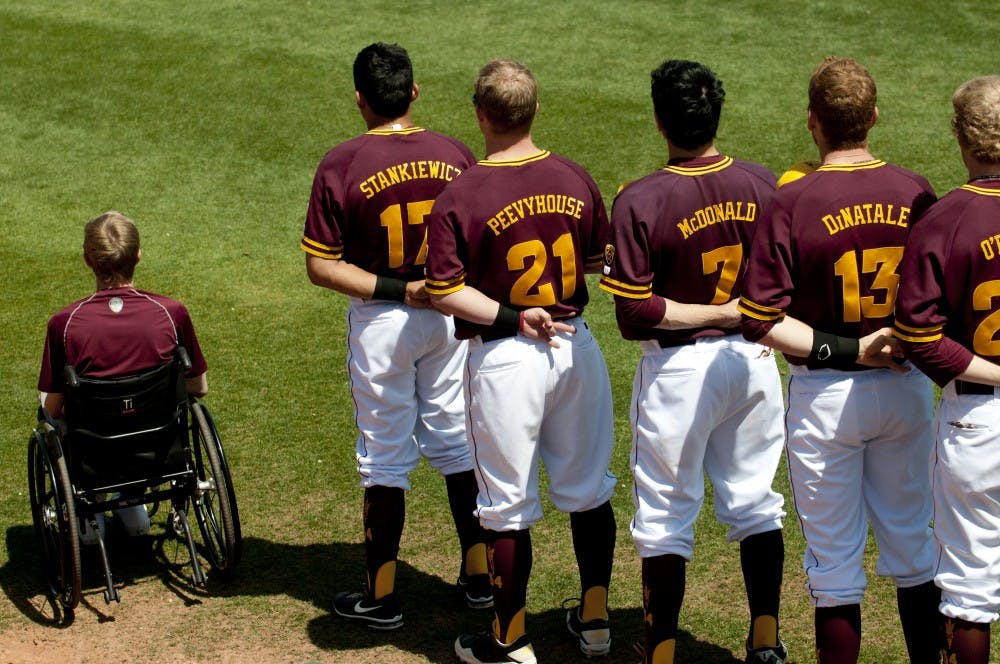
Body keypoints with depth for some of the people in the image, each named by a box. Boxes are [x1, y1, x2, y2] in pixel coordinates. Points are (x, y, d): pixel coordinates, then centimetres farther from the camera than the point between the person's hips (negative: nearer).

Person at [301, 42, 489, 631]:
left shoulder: (342, 166, -13)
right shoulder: (456, 155, -3)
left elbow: (321, 266, -14)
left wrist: (397, 290, -14)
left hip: (381, 322, -3)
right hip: (452, 315, 3)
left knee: (387, 457, 7)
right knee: (457, 444, 16)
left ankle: (382, 595, 16)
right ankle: (479, 576, 25)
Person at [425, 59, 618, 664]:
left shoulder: (460, 197, -16)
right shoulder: (576, 180, -2)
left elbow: (444, 291, -19)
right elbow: (602, 259, 10)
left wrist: (512, 318, -13)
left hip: (506, 359, -4)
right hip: (576, 346, 4)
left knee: (509, 506, 7)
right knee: (588, 489, 18)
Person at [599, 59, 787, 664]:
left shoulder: (640, 201, -18)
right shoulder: (763, 184, -5)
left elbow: (635, 314, -19)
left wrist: (709, 313, -10)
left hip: (679, 369, -4)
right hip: (753, 361, 4)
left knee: (667, 519, 7)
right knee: (756, 505, 17)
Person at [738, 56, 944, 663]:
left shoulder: (791, 204, -15)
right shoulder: (916, 193, -5)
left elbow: (761, 322, -17)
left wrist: (846, 351, -13)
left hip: (826, 395, -3)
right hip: (907, 387, 3)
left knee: (834, 561, 8)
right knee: (912, 543, 18)